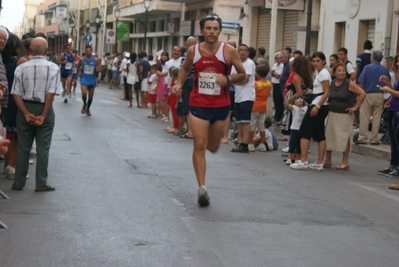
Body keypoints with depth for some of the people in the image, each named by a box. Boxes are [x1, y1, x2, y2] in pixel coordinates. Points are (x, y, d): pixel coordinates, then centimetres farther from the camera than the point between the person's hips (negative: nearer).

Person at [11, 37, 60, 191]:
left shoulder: (21, 68, -1)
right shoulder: (53, 68, -8)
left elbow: (16, 94, -6)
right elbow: (51, 95, -13)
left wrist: (26, 113, -8)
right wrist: (43, 115, -10)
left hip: (26, 109, 2)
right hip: (45, 110, -2)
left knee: (23, 147, 10)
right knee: (43, 148, 5)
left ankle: (19, 183, 16)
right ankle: (41, 184, 6)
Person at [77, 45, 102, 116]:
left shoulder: (96, 60, -6)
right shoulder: (82, 60, -3)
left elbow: (100, 69, 2)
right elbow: (78, 67, 17)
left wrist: (97, 69, -20)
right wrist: (79, 72, -1)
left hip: (92, 80, 1)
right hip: (84, 79, -1)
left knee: (90, 96, 11)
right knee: (84, 93, -22)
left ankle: (88, 109, 34)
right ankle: (84, 105, 9)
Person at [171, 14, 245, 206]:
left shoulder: (229, 51, -9)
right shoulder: (193, 51, -2)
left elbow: (243, 75, -2)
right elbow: (185, 68, 18)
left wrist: (228, 80, -21)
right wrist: (179, 83, 0)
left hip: (221, 105, 0)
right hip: (198, 104, 0)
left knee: (212, 147, 14)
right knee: (199, 146, -7)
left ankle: (210, 138, 53)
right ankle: (202, 188, -3)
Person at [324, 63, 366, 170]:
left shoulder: (349, 84, -8)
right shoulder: (331, 84, 7)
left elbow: (362, 94, -12)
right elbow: (329, 96, 23)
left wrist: (355, 107, -12)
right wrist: (329, 104, 5)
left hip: (344, 115, -5)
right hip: (332, 114, 5)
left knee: (344, 138, -1)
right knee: (328, 136, 6)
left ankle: (344, 162, 8)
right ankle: (327, 160, 16)